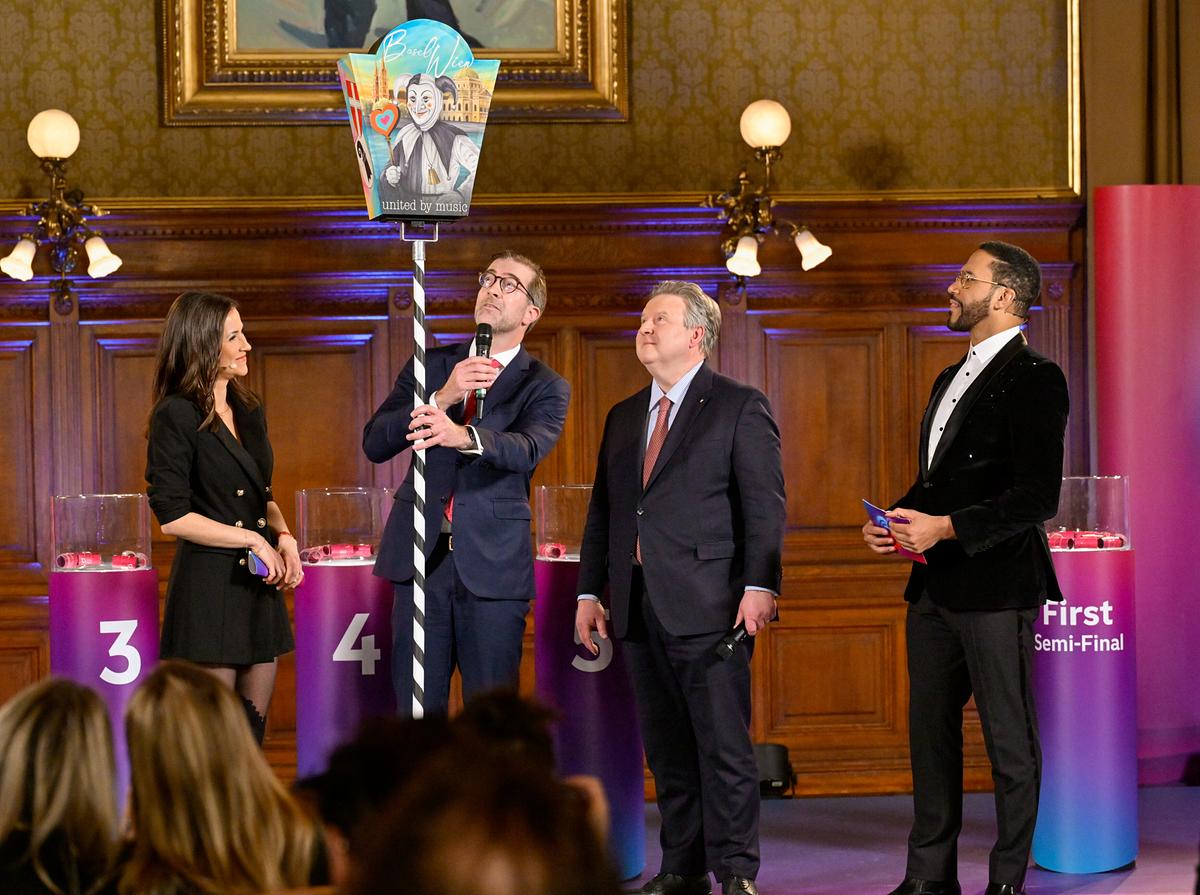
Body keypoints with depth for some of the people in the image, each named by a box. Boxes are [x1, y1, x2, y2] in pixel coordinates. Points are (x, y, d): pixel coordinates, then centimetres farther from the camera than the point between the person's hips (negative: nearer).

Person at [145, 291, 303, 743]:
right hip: (209, 585, -7)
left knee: (255, 721, 7)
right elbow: (172, 516, -14)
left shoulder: (249, 409, 13)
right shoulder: (175, 416, -10)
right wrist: (252, 539, -12)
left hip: (259, 584, 7)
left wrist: (283, 536, 2)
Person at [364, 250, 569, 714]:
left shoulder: (546, 388, 3)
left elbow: (527, 449, -19)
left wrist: (463, 436, -41)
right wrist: (442, 397, -15)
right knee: (416, 708, 4)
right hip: (421, 556, 3)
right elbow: (374, 444, 0)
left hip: (492, 566, -3)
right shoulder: (430, 366, 12)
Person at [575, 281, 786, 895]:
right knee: (667, 749, 9)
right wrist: (589, 591, 13)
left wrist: (760, 586, -16)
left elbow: (764, 505, -6)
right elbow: (602, 510, 21)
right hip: (640, 608, 6)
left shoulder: (740, 408, 1)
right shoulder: (624, 417, 20)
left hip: (708, 606, -6)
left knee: (723, 745, -7)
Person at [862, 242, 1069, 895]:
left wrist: (946, 526, -21)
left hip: (996, 585, -9)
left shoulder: (1034, 380, -9)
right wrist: (899, 520, 6)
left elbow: (1037, 496, -16)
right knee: (930, 730, 11)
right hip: (934, 586, 9)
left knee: (1009, 738, 0)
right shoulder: (951, 381, 20)